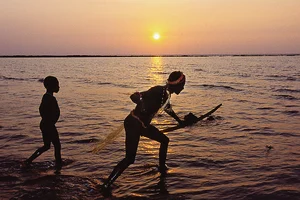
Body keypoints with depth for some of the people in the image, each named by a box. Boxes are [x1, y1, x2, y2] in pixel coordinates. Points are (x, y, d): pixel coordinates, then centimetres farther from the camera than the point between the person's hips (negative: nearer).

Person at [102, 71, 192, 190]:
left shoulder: (166, 94, 7)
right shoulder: (158, 91, -22)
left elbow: (167, 108, 29)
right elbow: (134, 96, -28)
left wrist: (179, 121, 41)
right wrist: (144, 105, -49)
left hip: (143, 124, 10)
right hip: (133, 124, -10)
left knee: (164, 140, 20)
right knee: (129, 159, -11)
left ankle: (162, 168, 39)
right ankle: (106, 184, -2)